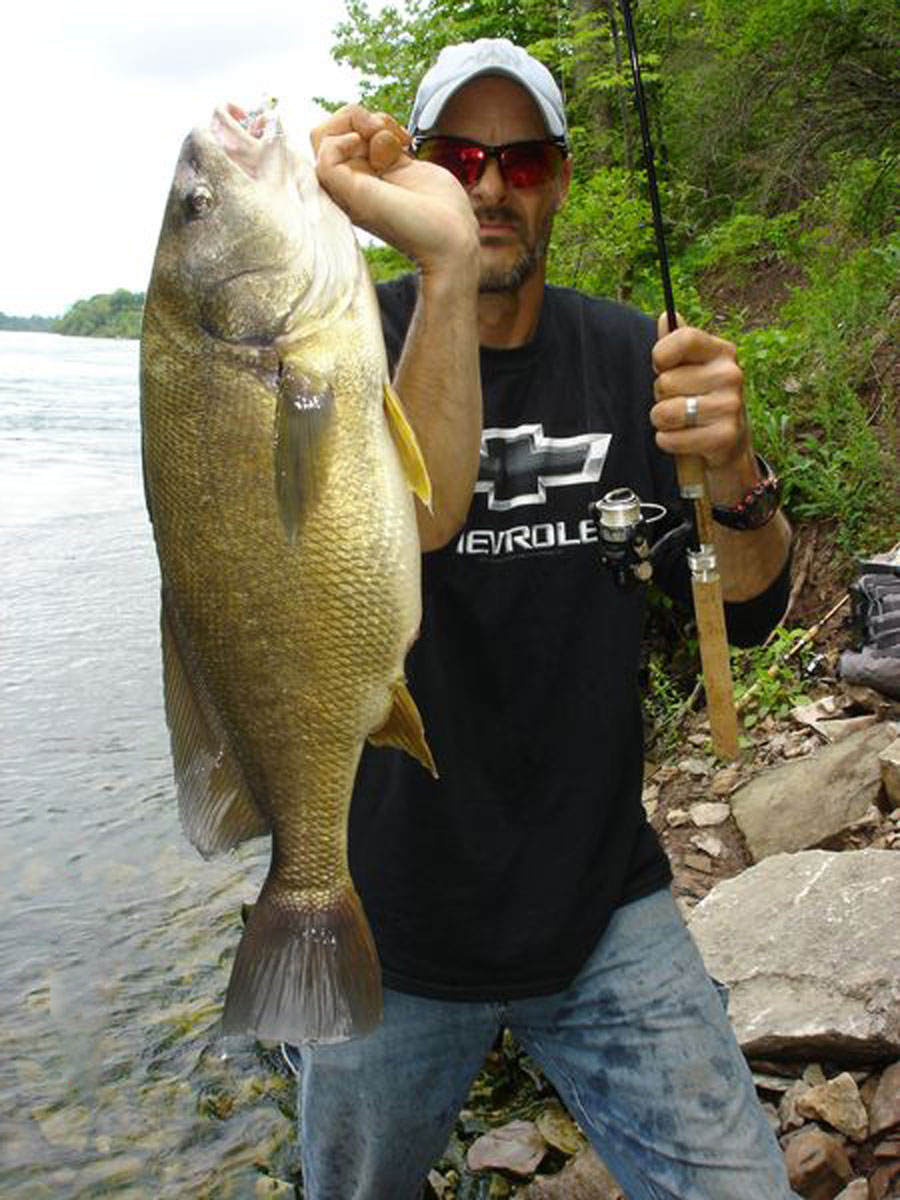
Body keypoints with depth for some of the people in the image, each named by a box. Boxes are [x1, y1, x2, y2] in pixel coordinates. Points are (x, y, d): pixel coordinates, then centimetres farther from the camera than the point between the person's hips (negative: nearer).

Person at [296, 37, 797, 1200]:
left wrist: (734, 472, -24)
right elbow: (412, 522, -29)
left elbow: (746, 612, -4)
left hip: (604, 905, 2)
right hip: (390, 926, -1)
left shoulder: (628, 355, 1)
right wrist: (445, 267, -41)